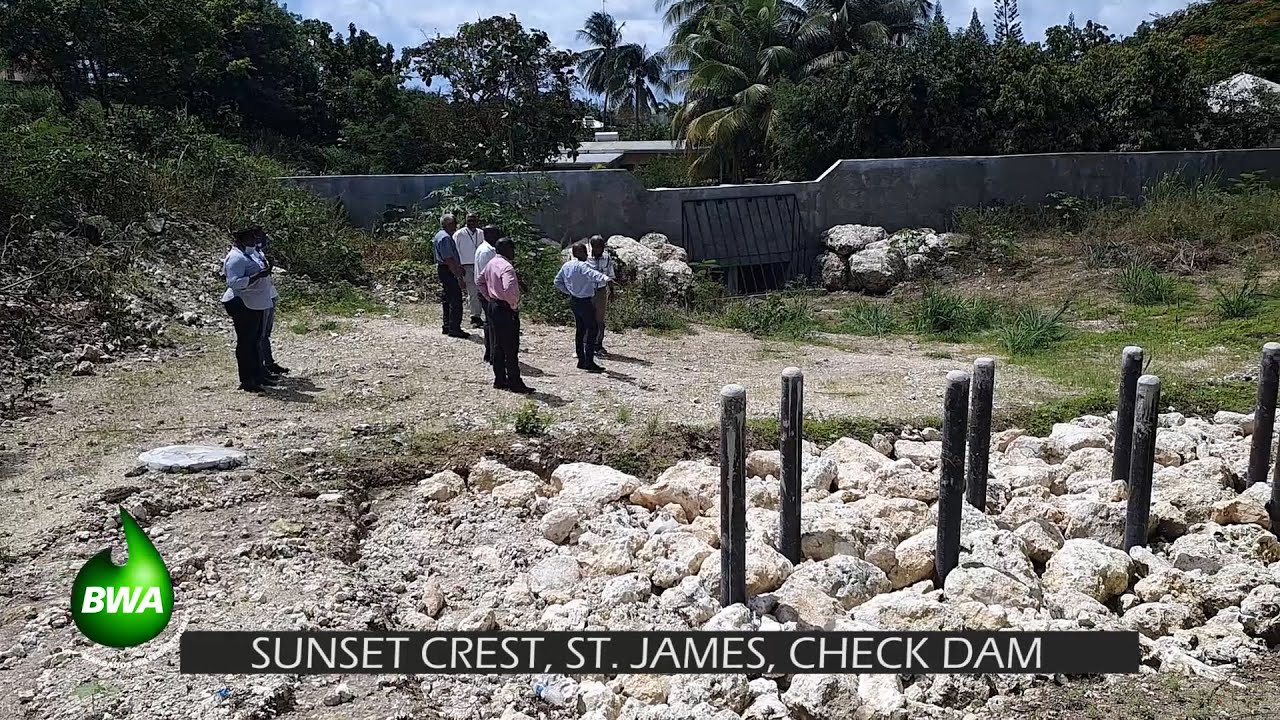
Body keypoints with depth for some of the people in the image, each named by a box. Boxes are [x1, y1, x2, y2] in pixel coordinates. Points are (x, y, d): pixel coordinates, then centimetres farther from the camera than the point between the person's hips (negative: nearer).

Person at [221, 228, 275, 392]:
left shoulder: (246, 254, 16)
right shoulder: (236, 257, -16)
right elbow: (235, 282, -26)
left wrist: (264, 273, 16)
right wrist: (259, 275, -29)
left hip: (255, 305, 11)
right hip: (242, 305, -11)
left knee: (256, 341, 16)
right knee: (245, 342, -5)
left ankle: (258, 376, 26)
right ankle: (246, 381, -1)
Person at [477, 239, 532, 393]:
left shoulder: (491, 263, 9)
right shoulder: (506, 267, -20)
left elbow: (479, 281, 22)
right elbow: (509, 289, -35)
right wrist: (514, 305, -19)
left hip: (493, 307, 10)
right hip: (506, 310, -10)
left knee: (497, 346, 14)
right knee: (511, 349, -4)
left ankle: (499, 380, 21)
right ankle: (515, 383, 0)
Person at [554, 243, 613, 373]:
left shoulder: (566, 266, 9)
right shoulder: (581, 266, -19)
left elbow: (558, 282, 18)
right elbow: (592, 274, -39)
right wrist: (605, 279, -54)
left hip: (573, 301, 9)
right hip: (584, 302, -9)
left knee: (580, 330, 15)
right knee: (591, 330, -7)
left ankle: (581, 361, 20)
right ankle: (589, 362, -10)